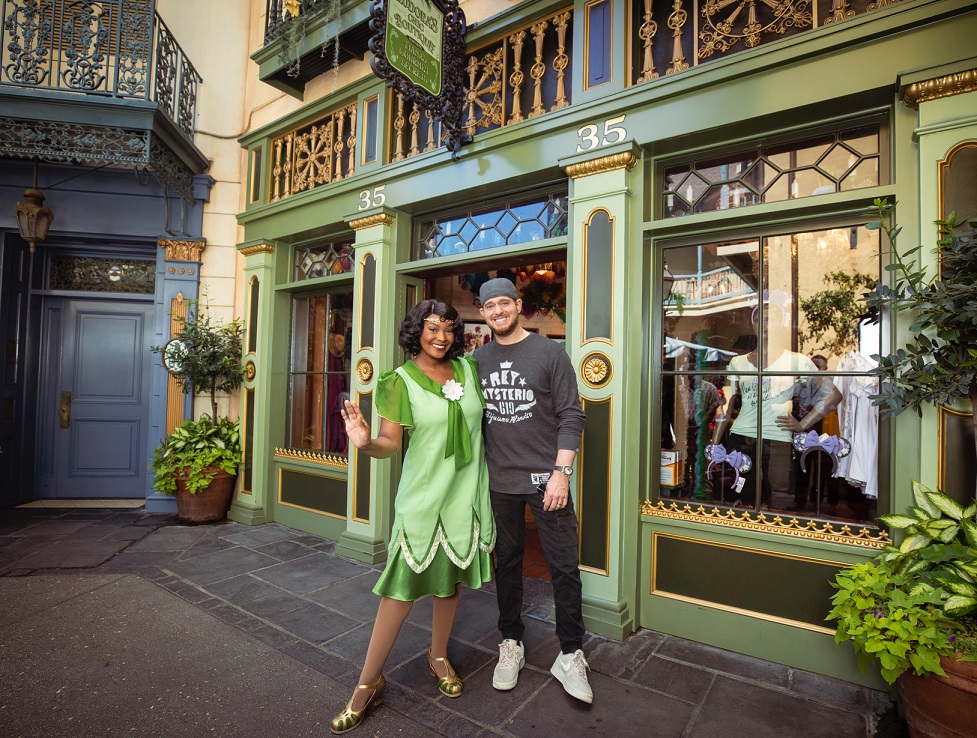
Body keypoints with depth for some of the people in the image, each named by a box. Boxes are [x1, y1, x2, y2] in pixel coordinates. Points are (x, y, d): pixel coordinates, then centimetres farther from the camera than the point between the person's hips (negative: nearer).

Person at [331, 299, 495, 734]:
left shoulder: (468, 368, 4)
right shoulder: (401, 381, -8)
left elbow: (485, 417, 19)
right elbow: (391, 441, -15)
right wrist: (366, 443, -34)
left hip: (465, 494, 4)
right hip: (423, 498, -4)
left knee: (450, 581, 18)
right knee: (402, 589, 2)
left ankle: (439, 656, 41)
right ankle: (369, 683, 21)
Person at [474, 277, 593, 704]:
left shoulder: (549, 353, -4)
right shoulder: (477, 360, 7)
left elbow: (571, 416, -7)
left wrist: (561, 472, -13)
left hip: (545, 478, -3)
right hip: (498, 481, 3)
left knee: (564, 566, 4)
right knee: (506, 563, 15)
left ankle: (570, 655, 23)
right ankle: (511, 644, 33)